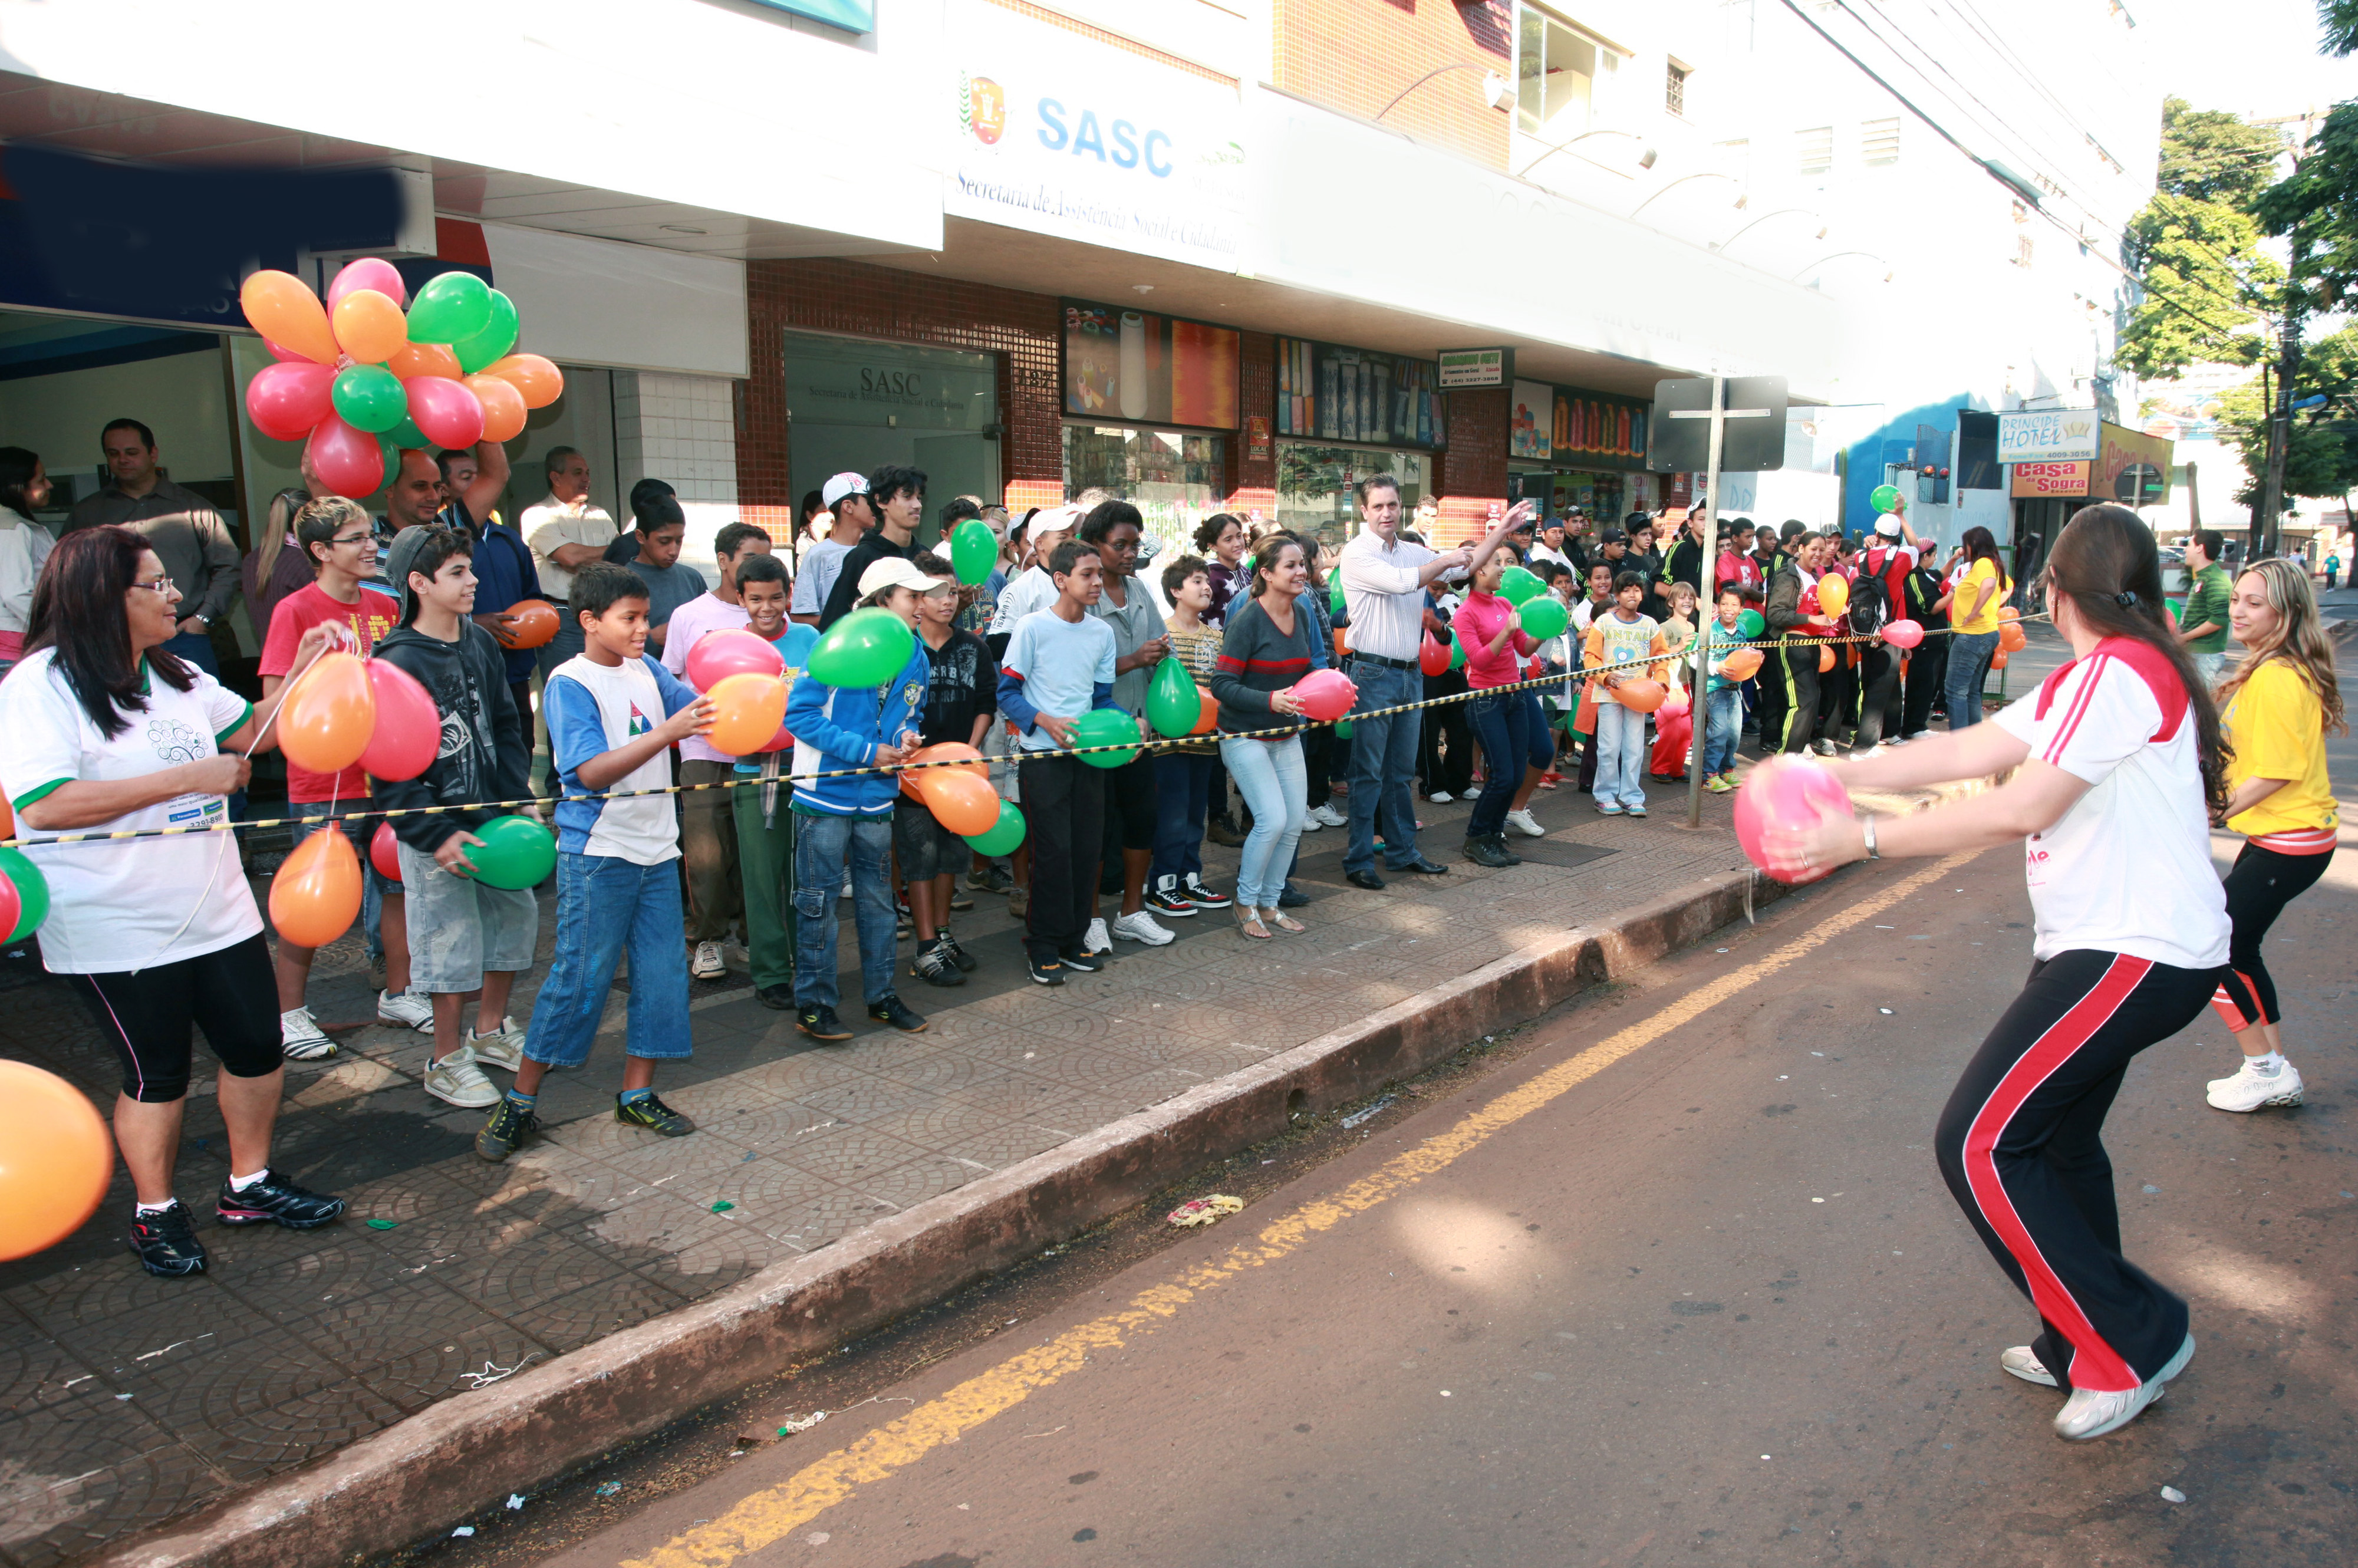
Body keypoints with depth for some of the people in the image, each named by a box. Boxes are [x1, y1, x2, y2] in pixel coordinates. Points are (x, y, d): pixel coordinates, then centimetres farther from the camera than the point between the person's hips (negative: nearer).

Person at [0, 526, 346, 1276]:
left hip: (215, 908, 7)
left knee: (257, 1049, 11)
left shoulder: (174, 674, 8)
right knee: (157, 1074, 6)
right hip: (115, 928, -7)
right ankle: (155, 1213, 28)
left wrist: (304, 675, 3)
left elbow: (250, 729, 21)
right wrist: (188, 778, -24)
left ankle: (250, 1185, 31)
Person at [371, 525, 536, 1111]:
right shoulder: (397, 663, -15)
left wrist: (517, 797, 3)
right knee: (452, 941, 1)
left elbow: (506, 727, 13)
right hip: (436, 829, -7)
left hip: (493, 817, 7)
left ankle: (491, 1029, 34)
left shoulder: (480, 643, 6)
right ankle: (448, 1060, 19)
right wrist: (438, 835, -18)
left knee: (516, 911, 14)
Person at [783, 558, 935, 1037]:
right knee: (818, 899, 2)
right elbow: (799, 713, -16)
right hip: (826, 793, -6)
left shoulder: (916, 659, 4)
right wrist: (866, 752, -19)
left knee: (878, 898, 14)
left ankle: (881, 995, 26)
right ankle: (813, 1004, 12)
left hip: (877, 797, 6)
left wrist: (907, 736, -5)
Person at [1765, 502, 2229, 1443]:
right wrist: (1836, 774, 4)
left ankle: (2133, 1342, 3)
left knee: (1980, 1144, -11)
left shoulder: (2121, 673, -18)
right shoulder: (2088, 683, 14)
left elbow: (2020, 809, -24)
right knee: (2055, 1139, 20)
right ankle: (2081, 1348, 35)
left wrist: (1863, 840, -21)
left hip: (2136, 957, -11)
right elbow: (1964, 750, 10)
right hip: (2111, 945, 11)